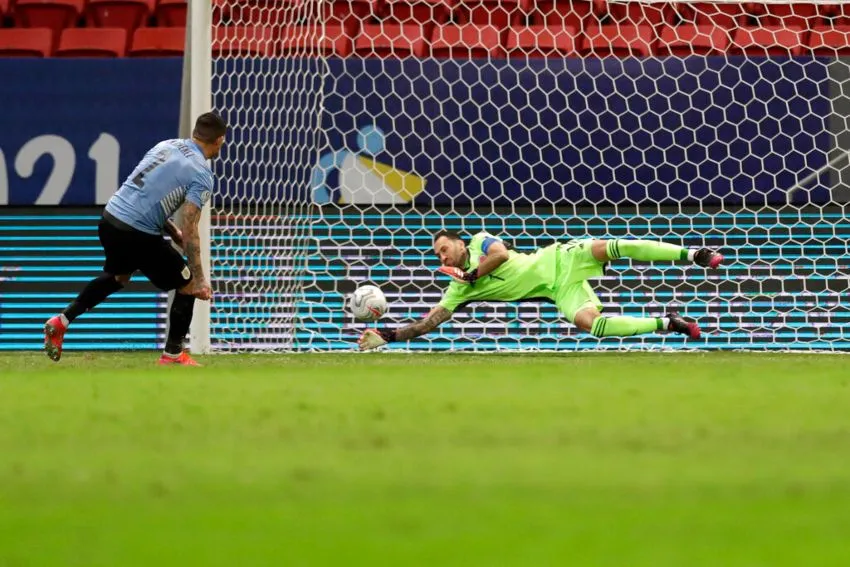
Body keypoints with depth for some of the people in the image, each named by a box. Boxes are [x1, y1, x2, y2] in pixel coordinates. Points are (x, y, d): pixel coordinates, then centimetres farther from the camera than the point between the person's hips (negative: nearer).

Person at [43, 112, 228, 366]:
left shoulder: (166, 145, 12)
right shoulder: (201, 174, -10)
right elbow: (190, 230, -14)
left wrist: (172, 230, 22)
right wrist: (199, 278, -11)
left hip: (110, 218, 8)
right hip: (137, 234, -8)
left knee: (118, 277, 35)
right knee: (188, 284, 10)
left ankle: (61, 321, 30)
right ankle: (173, 355, 16)